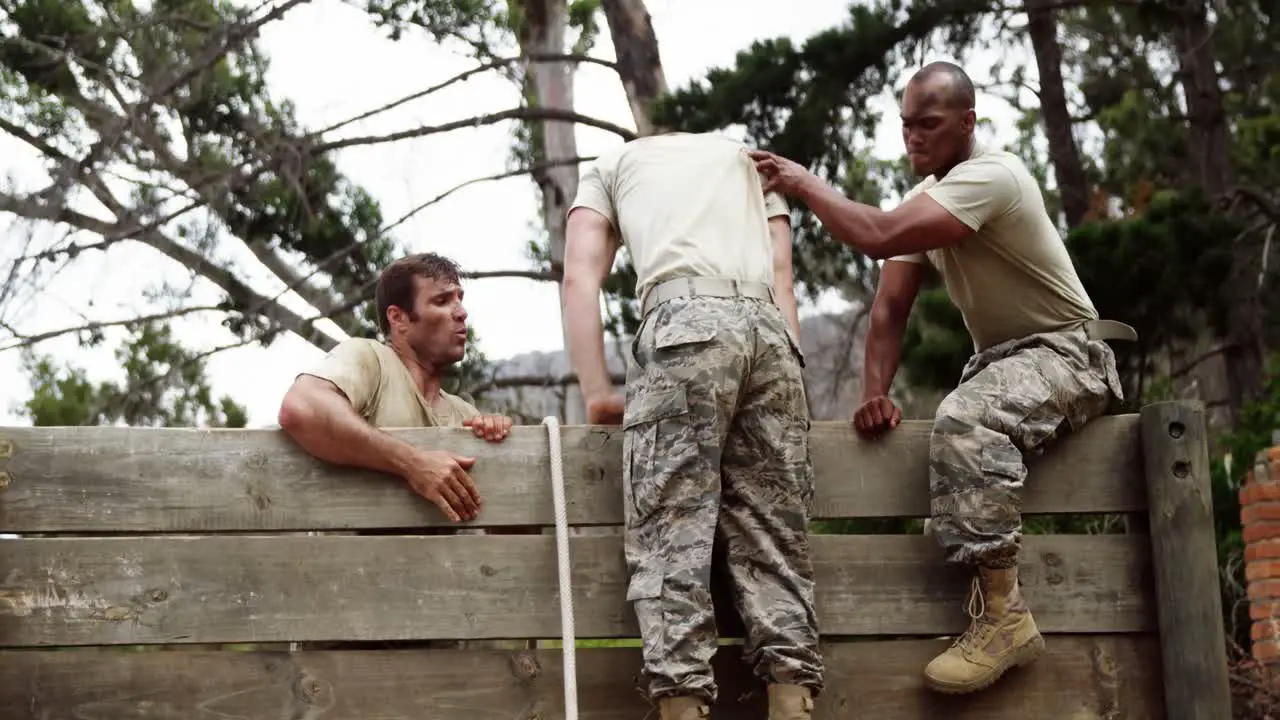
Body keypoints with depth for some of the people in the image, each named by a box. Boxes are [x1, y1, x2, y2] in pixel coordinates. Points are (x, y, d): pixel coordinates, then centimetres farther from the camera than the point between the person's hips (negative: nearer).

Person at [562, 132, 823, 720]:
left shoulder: (611, 164, 29)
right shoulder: (749, 159, 37)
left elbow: (580, 279, 14)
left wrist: (596, 392, 11)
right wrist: (788, 376, 19)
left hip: (683, 322, -3)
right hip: (770, 329, 4)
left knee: (670, 531, -7)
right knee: (774, 532, 4)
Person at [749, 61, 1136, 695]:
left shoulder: (990, 177, -23)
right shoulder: (924, 196, 7)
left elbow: (877, 236, -33)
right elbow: (888, 309, 4)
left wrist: (805, 185, -19)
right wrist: (875, 395, -11)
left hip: (1066, 353, -10)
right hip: (1000, 360, 10)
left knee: (966, 419, -34)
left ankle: (1003, 613, -33)